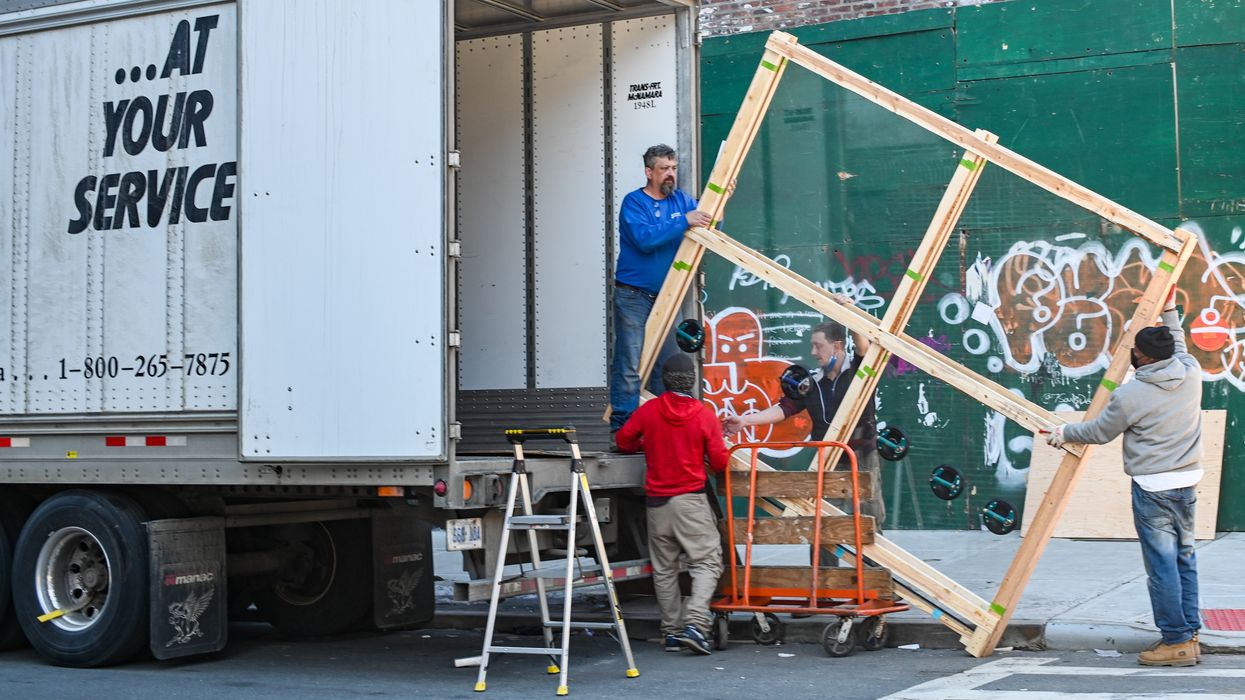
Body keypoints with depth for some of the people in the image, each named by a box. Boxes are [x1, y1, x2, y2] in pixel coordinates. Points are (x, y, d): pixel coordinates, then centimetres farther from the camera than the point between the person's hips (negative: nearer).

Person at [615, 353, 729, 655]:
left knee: (664, 569, 12)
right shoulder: (705, 415, -7)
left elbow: (624, 440, 6)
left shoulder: (649, 410, -1)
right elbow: (720, 462, -5)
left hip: (657, 500, 3)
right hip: (691, 499, -3)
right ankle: (695, 623, -16)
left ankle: (671, 631, 13)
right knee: (707, 562, 0)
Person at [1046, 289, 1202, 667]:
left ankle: (1176, 641, 0)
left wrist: (1063, 434, 17)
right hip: (1187, 481, 7)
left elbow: (1099, 432, 0)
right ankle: (1189, 634, 18)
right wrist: (1169, 311, 35)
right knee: (1184, 558, 13)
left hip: (1152, 487, -7)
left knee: (1162, 563, -2)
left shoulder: (1130, 395, -14)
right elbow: (1178, 346, 26)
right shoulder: (1191, 373, 0)